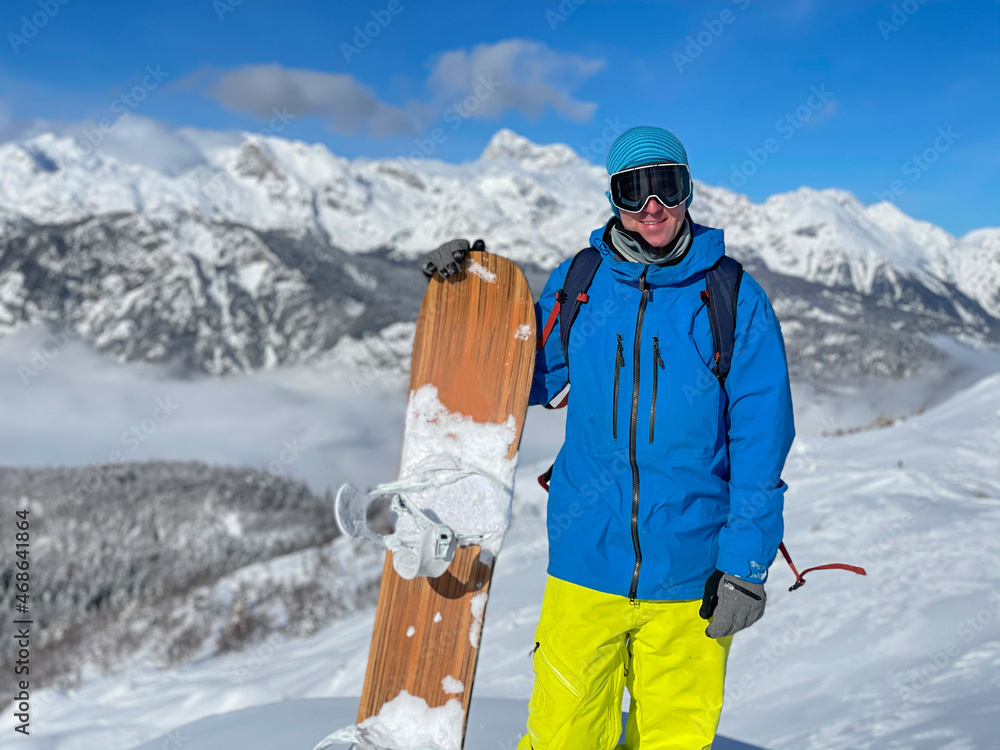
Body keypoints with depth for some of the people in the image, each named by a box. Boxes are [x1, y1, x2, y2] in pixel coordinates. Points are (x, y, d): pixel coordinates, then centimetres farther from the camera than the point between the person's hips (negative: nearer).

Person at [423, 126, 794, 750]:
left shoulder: (735, 299, -3)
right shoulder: (577, 283, 4)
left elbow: (760, 442, -3)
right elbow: (527, 380, 16)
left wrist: (746, 564, -7)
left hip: (690, 576, -1)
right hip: (585, 565, 1)